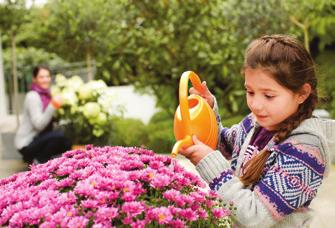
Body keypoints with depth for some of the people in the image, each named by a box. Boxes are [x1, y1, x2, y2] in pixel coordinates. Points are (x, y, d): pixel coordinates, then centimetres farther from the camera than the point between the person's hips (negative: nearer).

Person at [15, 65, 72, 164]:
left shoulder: (46, 94, 7)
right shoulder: (32, 96, -17)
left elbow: (49, 120, 8)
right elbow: (39, 125, -25)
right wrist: (52, 106, -33)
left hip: (37, 139, 9)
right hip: (26, 144, -9)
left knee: (67, 144, 7)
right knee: (59, 135, -25)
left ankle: (33, 157, 12)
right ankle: (39, 161, -8)